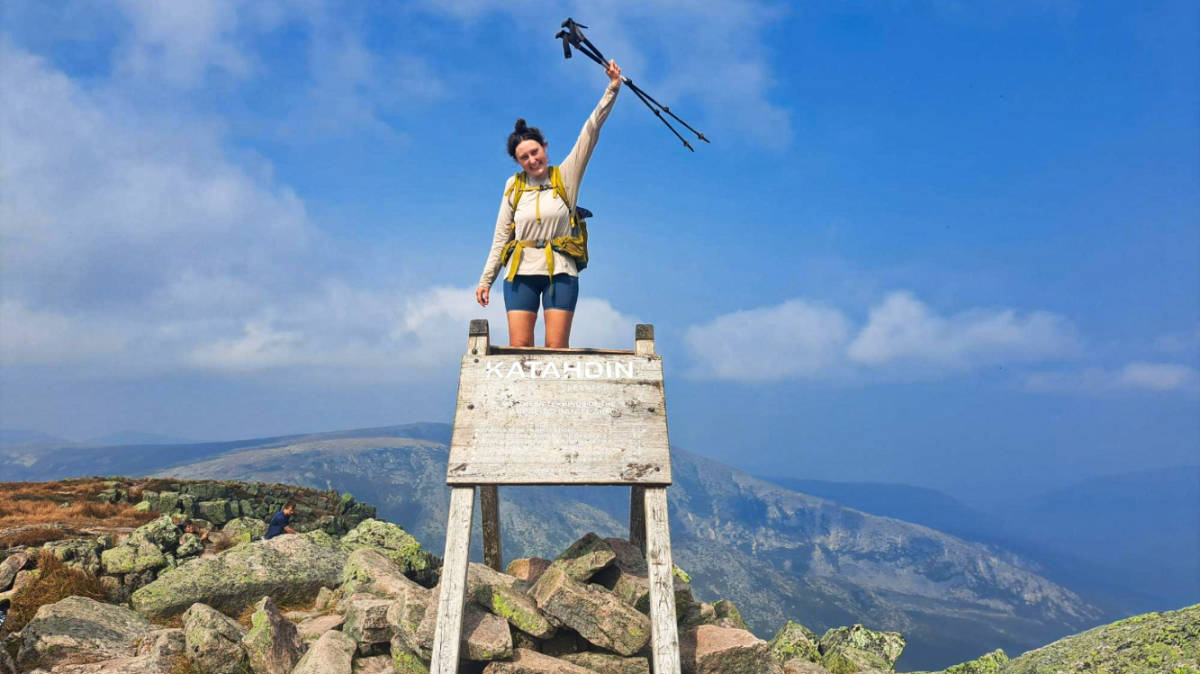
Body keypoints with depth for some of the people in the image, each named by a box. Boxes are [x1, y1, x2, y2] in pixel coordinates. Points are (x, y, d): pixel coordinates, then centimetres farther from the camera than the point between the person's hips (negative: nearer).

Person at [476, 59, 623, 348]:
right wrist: (486, 279, 9)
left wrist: (612, 89, -4)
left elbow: (590, 132, 2)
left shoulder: (566, 176, 7)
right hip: (521, 272, 2)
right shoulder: (514, 186, 12)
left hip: (560, 271, -1)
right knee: (518, 348, -8)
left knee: (557, 348, -9)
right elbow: (501, 236, 12)